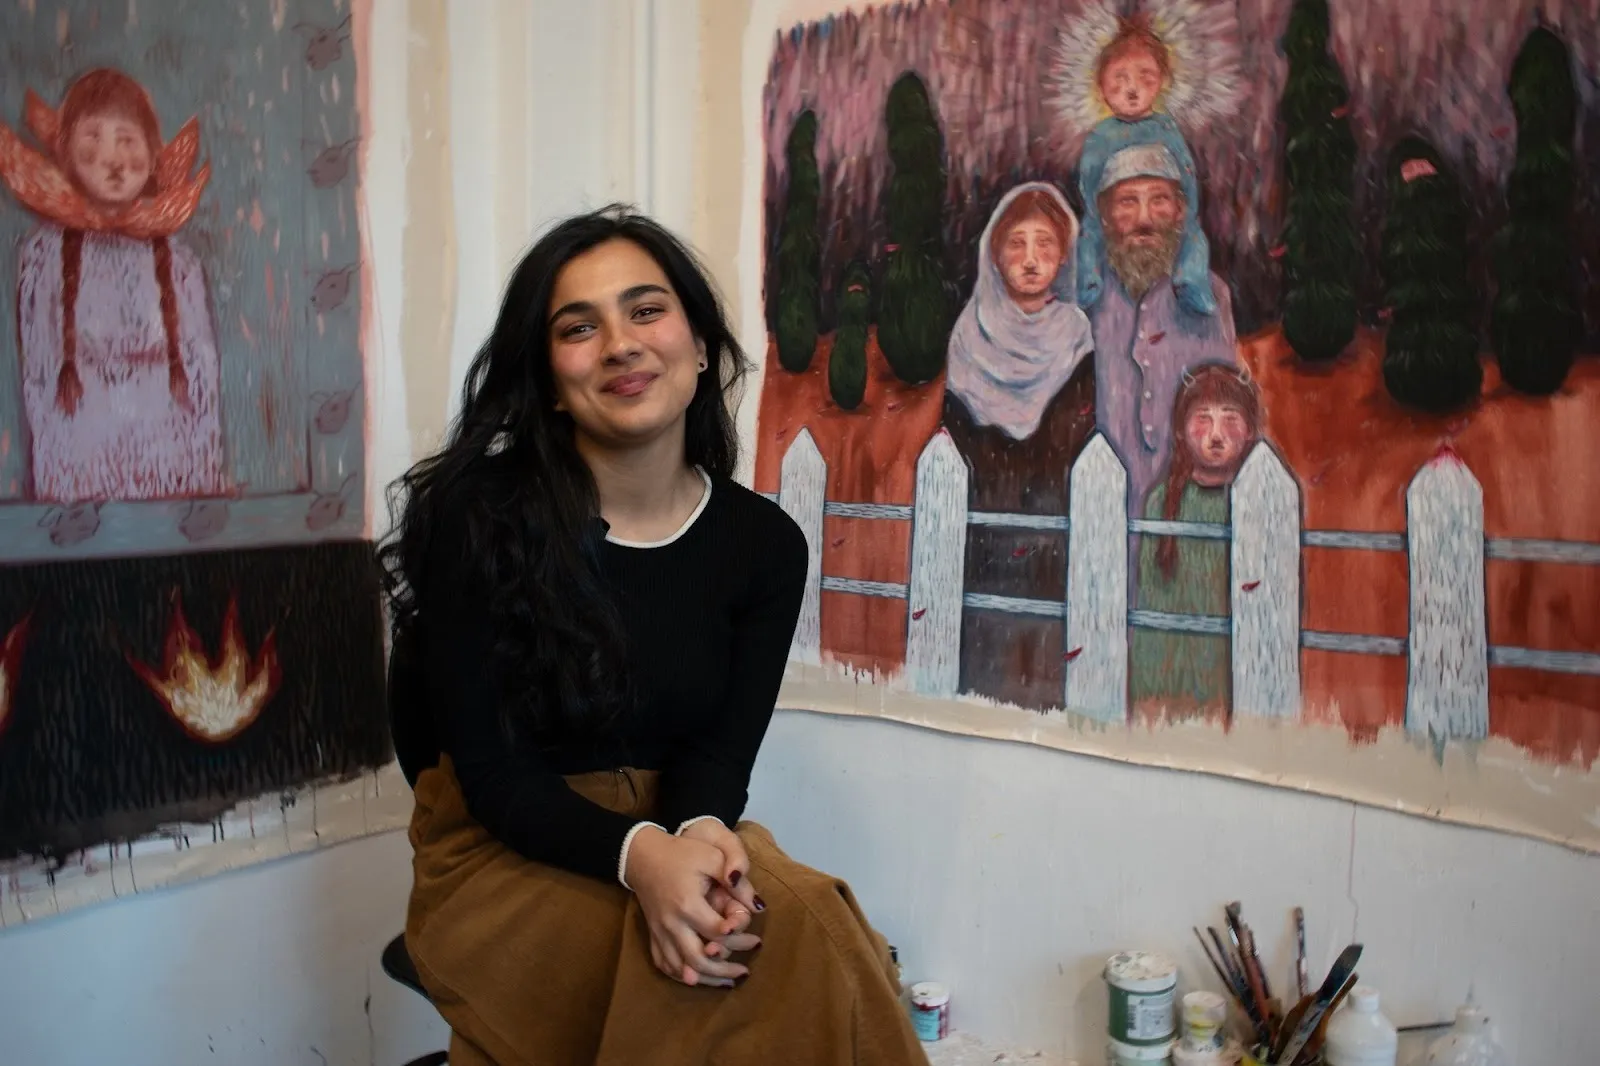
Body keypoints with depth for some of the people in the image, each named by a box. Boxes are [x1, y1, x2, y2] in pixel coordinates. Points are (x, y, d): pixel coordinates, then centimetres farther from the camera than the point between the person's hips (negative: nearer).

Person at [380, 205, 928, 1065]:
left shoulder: (764, 543, -2)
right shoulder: (476, 514, -12)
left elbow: (719, 753, -4)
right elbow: (490, 769, -12)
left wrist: (700, 835, -28)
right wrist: (641, 856, -30)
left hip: (677, 839, 4)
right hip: (504, 858, -4)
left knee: (811, 926, -28)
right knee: (788, 934, -30)